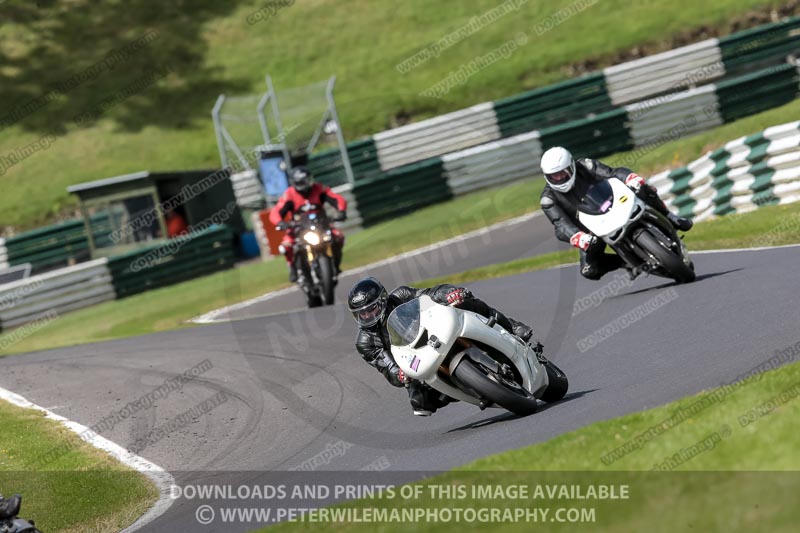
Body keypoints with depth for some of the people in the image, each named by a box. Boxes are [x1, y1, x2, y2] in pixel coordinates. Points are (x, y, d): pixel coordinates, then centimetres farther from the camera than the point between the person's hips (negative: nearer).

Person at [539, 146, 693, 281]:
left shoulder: (585, 167, -16)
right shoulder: (549, 199, -18)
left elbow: (612, 173, -28)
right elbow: (561, 226, -30)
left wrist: (633, 179, -50)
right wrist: (579, 239, -51)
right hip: (591, 231, 1)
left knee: (646, 191, -23)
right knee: (589, 271, -19)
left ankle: (668, 219, -2)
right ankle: (625, 261, 4)